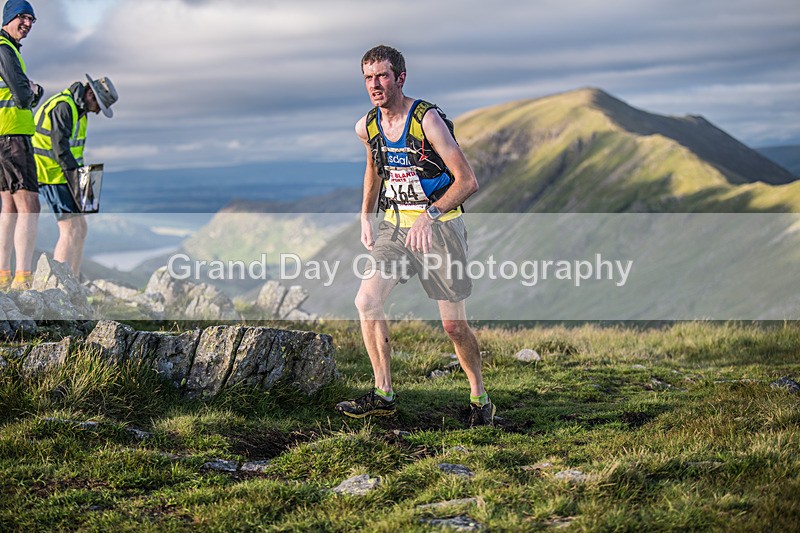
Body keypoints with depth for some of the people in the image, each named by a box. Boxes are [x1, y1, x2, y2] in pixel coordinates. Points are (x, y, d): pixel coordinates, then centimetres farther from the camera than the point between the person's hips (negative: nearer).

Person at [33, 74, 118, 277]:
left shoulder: (78, 110, 17)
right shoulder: (63, 106, -16)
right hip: (52, 176, -11)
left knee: (81, 228, 11)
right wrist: (75, 177, -26)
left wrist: (80, 174, 10)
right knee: (71, 230, -16)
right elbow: (60, 147, -24)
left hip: (62, 176, 11)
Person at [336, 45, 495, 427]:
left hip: (439, 224, -5)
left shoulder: (427, 120, -17)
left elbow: (467, 181, -18)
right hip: (395, 223, 5)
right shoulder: (366, 127, 2)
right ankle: (383, 394, 1)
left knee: (454, 324, -3)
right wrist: (366, 216, 16)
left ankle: (479, 398, 19)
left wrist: (430, 215, -29)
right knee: (367, 301, -11)